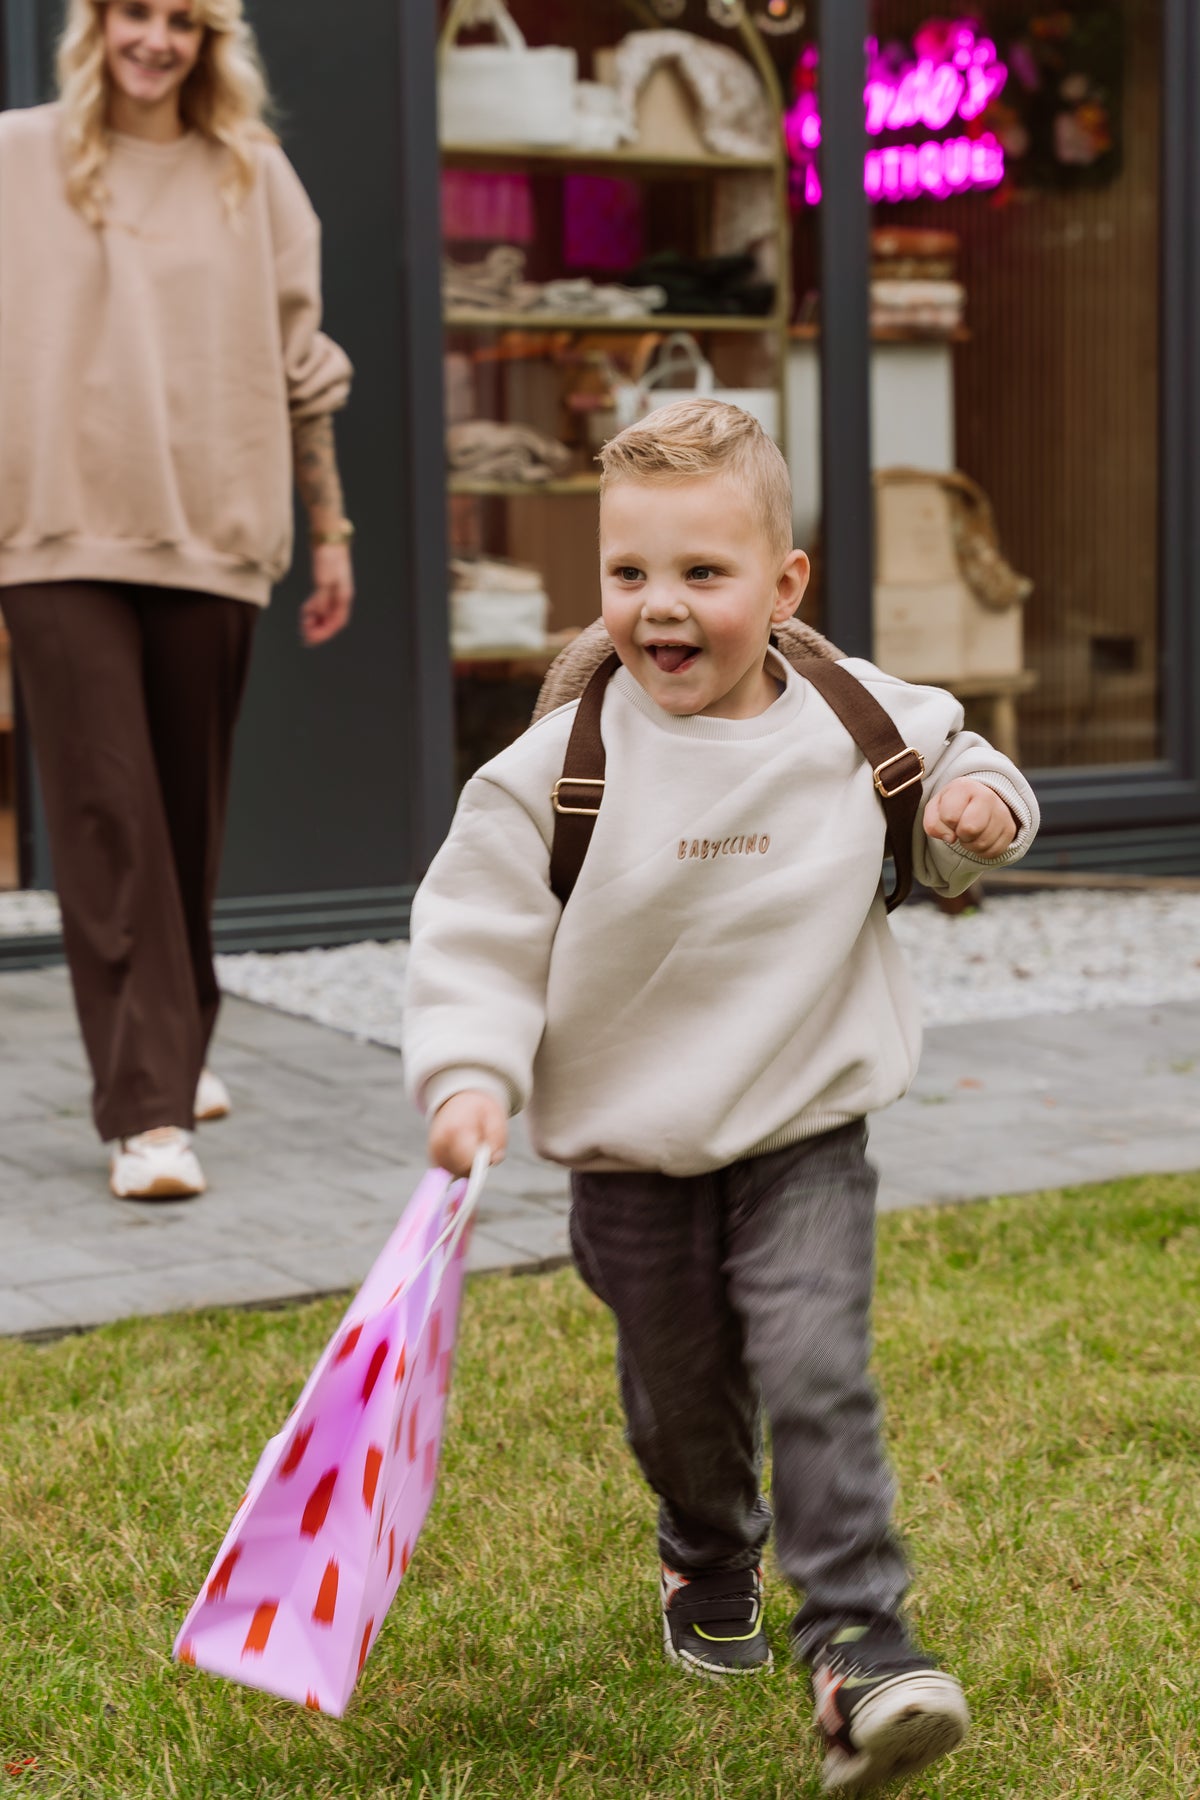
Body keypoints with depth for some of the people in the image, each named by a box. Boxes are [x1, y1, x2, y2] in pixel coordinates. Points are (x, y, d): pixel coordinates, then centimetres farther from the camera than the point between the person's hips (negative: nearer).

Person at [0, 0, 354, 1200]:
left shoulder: (250, 174, 10)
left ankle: (176, 1044, 31)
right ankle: (146, 1110, -9)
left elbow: (296, 365, 12)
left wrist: (330, 527, 12)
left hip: (212, 532, 2)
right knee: (108, 821, -8)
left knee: (189, 816, 10)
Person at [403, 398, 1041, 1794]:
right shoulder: (557, 769, -12)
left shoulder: (860, 723, -5)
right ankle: (707, 1569, 45)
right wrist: (470, 1076, -20)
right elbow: (476, 932, -8)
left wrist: (980, 807, -8)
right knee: (682, 1398, 16)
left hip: (807, 1137, 0)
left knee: (816, 1372, -15)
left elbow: (946, 770, 15)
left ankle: (859, 1641, -7)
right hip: (632, 1158, 0)